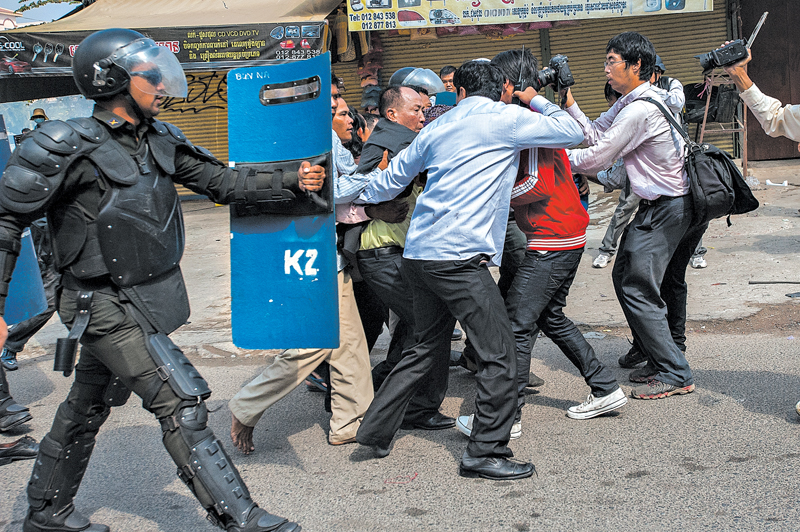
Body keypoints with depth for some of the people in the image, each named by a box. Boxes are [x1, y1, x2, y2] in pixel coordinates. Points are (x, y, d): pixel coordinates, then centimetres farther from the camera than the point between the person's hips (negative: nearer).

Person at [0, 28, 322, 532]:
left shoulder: (161, 140, 4)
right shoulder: (70, 146, -17)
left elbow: (221, 180, 6)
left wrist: (291, 179, -6)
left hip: (150, 297, 8)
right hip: (109, 307, -8)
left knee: (88, 406, 20)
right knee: (180, 401, -12)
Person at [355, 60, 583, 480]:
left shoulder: (438, 127, 18)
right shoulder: (506, 119, 0)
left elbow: (390, 181, 27)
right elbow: (573, 132, 7)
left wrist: (357, 195, 47)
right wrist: (535, 100, 22)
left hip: (418, 255, 8)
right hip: (459, 257, -8)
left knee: (427, 347, 21)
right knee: (498, 353, -1)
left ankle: (376, 429, 25)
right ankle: (485, 453, 2)